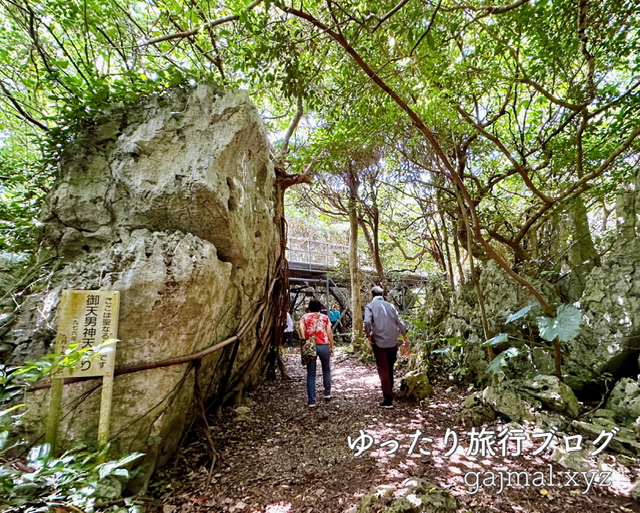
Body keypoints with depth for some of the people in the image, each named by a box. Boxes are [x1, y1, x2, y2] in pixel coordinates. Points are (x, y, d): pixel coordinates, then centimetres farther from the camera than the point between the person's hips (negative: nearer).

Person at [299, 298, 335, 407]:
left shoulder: (305, 317, 8)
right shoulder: (325, 317, 10)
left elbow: (301, 327, -12)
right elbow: (329, 333, 5)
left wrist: (303, 339, -13)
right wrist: (332, 347, 10)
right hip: (324, 345, 0)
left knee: (311, 374, 8)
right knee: (326, 370, 22)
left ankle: (311, 400, 8)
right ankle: (327, 393, 30)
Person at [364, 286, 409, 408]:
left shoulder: (370, 306, -3)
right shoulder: (390, 305, 9)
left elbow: (367, 322, -18)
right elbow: (399, 322, 10)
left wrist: (369, 336, -7)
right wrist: (404, 336, 20)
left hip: (379, 342, -4)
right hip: (393, 341, 4)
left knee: (383, 370, -1)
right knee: (390, 368, 21)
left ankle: (388, 399, -5)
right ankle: (389, 390, 37)